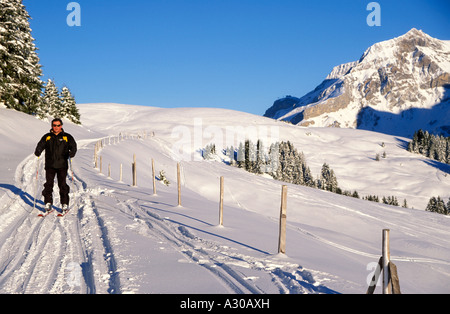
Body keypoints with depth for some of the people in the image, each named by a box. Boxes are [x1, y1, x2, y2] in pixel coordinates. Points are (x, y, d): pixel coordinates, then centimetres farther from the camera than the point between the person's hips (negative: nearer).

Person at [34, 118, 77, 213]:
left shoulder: (67, 137, 6)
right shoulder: (47, 137, 11)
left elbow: (73, 146, -1)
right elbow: (41, 145, 5)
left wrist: (72, 153, -23)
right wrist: (38, 152, -18)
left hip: (62, 165, -2)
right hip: (50, 165, 2)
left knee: (62, 184, -3)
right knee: (48, 184, 0)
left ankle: (65, 204, 5)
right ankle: (48, 203, 9)